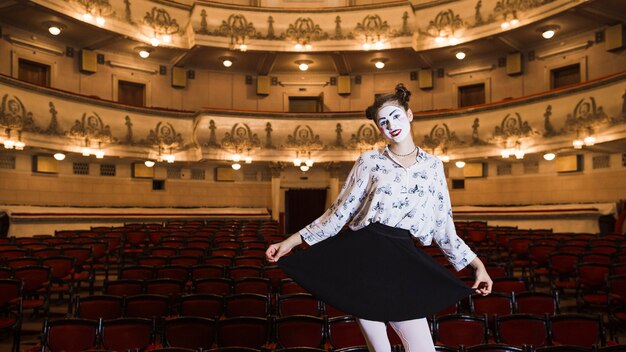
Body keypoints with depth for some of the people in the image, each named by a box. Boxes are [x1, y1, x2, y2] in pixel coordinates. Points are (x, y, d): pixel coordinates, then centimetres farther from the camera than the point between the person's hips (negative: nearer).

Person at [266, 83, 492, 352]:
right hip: (361, 256, -1)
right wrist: (292, 241, -2)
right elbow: (340, 212, 3)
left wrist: (477, 264, 7)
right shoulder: (370, 161, 4)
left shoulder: (433, 165, 10)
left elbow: (443, 226, 12)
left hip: (404, 263, 2)